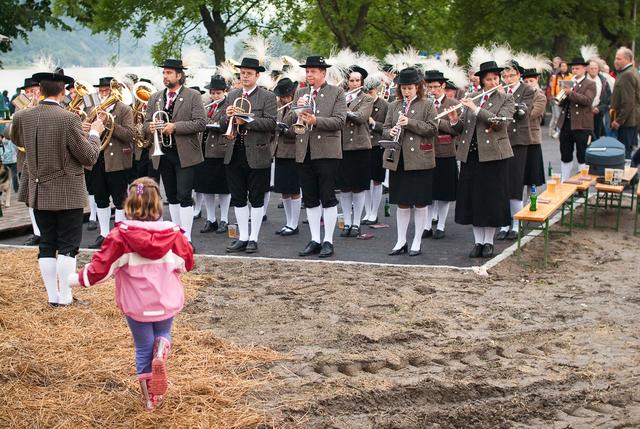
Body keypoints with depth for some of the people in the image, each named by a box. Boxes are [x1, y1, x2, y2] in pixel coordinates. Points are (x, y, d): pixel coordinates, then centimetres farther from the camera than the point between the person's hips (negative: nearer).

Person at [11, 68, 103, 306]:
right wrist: (94, 133, 2)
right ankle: (65, 296, 7)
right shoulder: (69, 119, -18)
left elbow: (16, 140, 20)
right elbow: (89, 157, -13)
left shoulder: (22, 117, -3)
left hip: (39, 192, 4)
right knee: (68, 245, 5)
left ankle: (52, 295, 16)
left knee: (46, 244, 12)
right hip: (68, 194, -4)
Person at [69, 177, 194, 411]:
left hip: (136, 305, -1)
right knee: (162, 334, 26)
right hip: (167, 303, 1)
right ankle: (161, 353, -9)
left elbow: (100, 267, -15)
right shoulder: (173, 233, -10)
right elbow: (187, 262, 2)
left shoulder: (120, 236, -16)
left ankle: (149, 399, 22)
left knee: (143, 348, 15)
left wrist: (75, 279, 1)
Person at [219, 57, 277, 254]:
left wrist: (247, 121, -21)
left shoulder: (268, 97, -2)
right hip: (234, 155, 5)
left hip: (257, 155, -5)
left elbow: (271, 123, -14)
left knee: (256, 199, 2)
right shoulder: (232, 96, 13)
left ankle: (253, 238, 10)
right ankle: (243, 237, 18)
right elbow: (222, 124, 13)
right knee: (238, 198, 9)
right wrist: (227, 117, -9)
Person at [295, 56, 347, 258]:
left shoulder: (337, 93, 2)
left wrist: (315, 120, -19)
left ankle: (328, 241, 6)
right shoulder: (300, 93, 15)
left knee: (328, 198, -1)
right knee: (310, 199, 9)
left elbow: (339, 121, -9)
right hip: (304, 152, 5)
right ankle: (314, 240, 16)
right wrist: (297, 109, -10)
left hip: (327, 152, -5)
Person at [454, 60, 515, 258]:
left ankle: (488, 242, 11)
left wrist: (476, 109, -18)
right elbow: (461, 128, 9)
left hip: (493, 154, -4)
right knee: (472, 198, 5)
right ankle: (478, 241, 14)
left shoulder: (506, 100, 1)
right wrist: (454, 120, -12)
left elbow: (499, 122, -16)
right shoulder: (471, 100, 12)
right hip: (471, 155, 4)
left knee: (491, 199, 1)